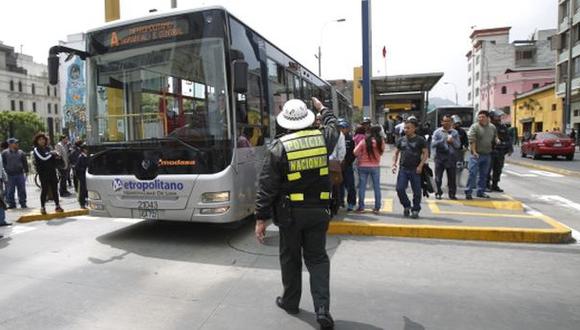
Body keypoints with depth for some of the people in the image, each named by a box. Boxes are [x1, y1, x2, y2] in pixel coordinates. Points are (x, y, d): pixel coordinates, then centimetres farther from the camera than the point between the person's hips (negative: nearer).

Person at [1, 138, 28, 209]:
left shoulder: (21, 152, 9)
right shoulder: (4, 153, 3)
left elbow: (25, 163, 12)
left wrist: (26, 171, 8)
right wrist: (5, 172, -2)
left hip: (20, 174, 1)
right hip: (10, 175, -1)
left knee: (22, 190, 4)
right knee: (10, 191, 3)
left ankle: (23, 203, 13)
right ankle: (11, 204, 13)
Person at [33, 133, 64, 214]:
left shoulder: (48, 148, 15)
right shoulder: (36, 149, -2)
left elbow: (52, 158, 20)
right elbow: (43, 157, -17)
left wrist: (56, 156, -1)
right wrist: (51, 153, -4)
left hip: (52, 171, 5)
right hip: (43, 173, -5)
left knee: (54, 189, 5)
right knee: (44, 190, -3)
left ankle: (57, 206, 10)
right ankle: (42, 207, 8)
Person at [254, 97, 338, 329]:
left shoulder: (278, 147, -11)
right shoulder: (322, 138, -3)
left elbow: (266, 187, -12)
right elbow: (333, 127, 24)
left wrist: (261, 218, -6)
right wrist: (323, 109, 41)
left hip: (290, 213, -2)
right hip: (318, 210, 2)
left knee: (290, 257, 17)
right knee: (317, 258, 13)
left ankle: (290, 301, 33)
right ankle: (322, 308, 6)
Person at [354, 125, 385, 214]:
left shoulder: (364, 141, -10)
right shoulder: (381, 141, -9)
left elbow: (355, 152, -9)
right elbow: (381, 152, 4)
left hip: (363, 166, 0)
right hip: (375, 166, 0)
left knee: (362, 187, 8)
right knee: (377, 187, 10)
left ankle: (361, 207, 11)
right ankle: (377, 208, 13)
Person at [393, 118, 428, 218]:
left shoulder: (420, 140, -1)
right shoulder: (401, 140, 10)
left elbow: (425, 153, -3)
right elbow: (396, 153, 17)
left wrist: (420, 166, -13)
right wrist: (394, 164, 4)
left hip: (415, 170, -3)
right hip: (403, 169, 3)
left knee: (416, 191, 3)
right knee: (400, 189, -6)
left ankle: (415, 210, 18)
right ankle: (406, 206, 16)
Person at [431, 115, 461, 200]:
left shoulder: (455, 132, 8)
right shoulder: (437, 132, 3)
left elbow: (458, 145, 4)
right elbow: (433, 144, -5)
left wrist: (452, 141, -14)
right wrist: (442, 140, -17)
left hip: (451, 158, 1)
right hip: (440, 157, -1)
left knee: (452, 177, 5)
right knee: (438, 177, 2)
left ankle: (452, 193, 15)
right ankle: (438, 193, 15)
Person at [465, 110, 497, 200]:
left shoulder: (492, 127, 10)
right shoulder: (474, 127, -8)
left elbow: (494, 139, 21)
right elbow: (472, 140, -14)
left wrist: (491, 150, 14)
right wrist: (474, 152, -20)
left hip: (487, 155, 6)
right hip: (476, 154, -6)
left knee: (484, 175, 12)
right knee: (473, 173, -9)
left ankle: (481, 191, 21)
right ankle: (468, 192, -6)